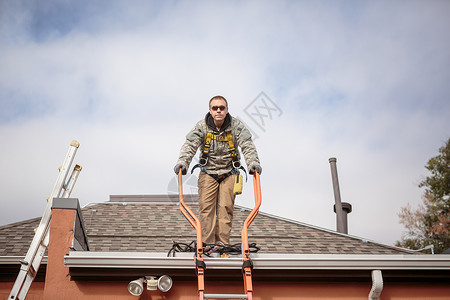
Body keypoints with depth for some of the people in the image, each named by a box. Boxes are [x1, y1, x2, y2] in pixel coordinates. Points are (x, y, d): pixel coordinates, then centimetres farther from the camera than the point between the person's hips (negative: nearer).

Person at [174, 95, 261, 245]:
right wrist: (182, 162, -36)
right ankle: (207, 244, -2)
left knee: (225, 208, -3)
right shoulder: (201, 126, -7)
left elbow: (247, 145, -17)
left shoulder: (236, 125, -8)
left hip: (229, 173, 0)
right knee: (206, 208, -7)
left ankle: (223, 244, 3)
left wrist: (253, 162, -35)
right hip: (207, 172, 0)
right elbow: (190, 145, -17)